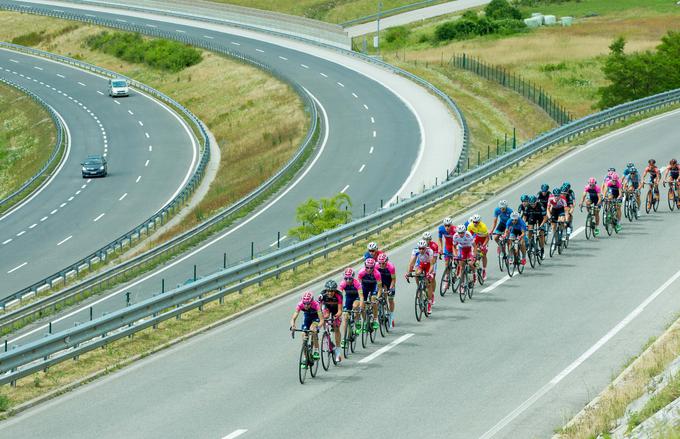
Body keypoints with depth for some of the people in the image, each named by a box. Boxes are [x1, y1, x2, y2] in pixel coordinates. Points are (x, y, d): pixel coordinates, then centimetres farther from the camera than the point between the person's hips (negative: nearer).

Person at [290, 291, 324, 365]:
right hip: (307, 317, 3)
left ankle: (316, 351, -17)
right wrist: (292, 325, -56)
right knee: (304, 335, -8)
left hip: (316, 317, -3)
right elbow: (293, 318, -35)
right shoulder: (300, 305, -31)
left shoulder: (315, 304, -38)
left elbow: (321, 320, -41)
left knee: (312, 329, -32)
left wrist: (317, 327, -59)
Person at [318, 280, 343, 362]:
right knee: (325, 317, -28)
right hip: (326, 306, 1)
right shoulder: (322, 295, -35)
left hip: (336, 308, -1)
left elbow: (339, 310, -39)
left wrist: (337, 315, -59)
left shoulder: (338, 296, -38)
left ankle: (337, 352, 3)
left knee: (336, 329, -5)